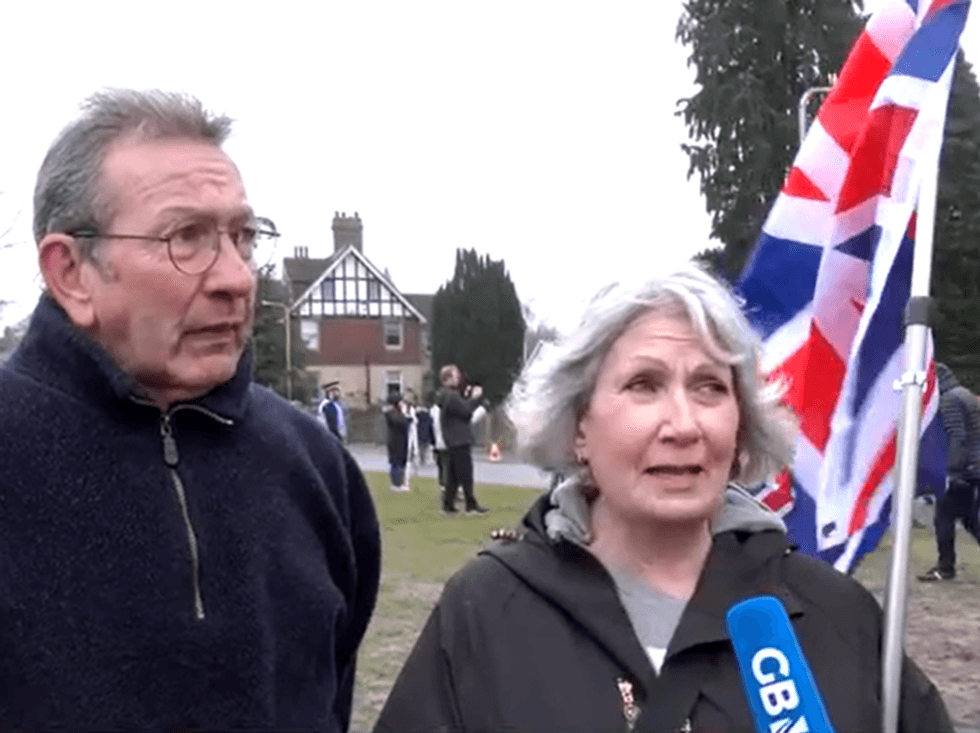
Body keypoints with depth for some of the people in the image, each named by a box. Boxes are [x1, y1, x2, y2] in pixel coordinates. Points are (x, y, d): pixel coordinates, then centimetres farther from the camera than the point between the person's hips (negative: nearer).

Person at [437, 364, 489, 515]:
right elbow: (466, 411, -19)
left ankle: (448, 505, 13)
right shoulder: (451, 396, -17)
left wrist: (467, 396, 11)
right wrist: (475, 397, -8)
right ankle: (471, 505, -4)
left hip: (452, 442, 10)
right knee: (466, 475, -6)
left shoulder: (447, 395, 16)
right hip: (459, 441, -10)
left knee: (453, 475, 11)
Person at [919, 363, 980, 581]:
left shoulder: (949, 399, -10)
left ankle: (946, 567, 1)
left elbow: (956, 436, -20)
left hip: (963, 470, -9)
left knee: (944, 517, -2)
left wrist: (952, 470, -22)